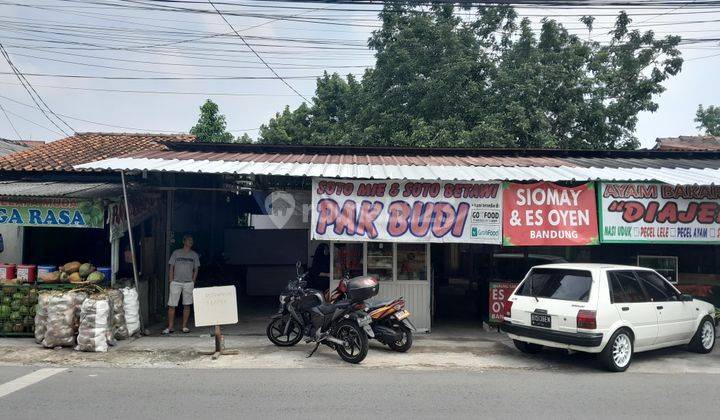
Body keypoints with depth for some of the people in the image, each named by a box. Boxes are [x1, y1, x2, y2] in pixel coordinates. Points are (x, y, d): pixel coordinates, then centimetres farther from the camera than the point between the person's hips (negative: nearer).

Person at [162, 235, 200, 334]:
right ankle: (169, 328, 3)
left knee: (187, 305, 3)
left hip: (188, 283, 1)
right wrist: (171, 281, -1)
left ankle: (184, 326, 11)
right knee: (171, 305, -3)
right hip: (176, 282, -1)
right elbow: (171, 268, 6)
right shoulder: (176, 253, 5)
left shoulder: (194, 255, 9)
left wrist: (193, 282, 2)